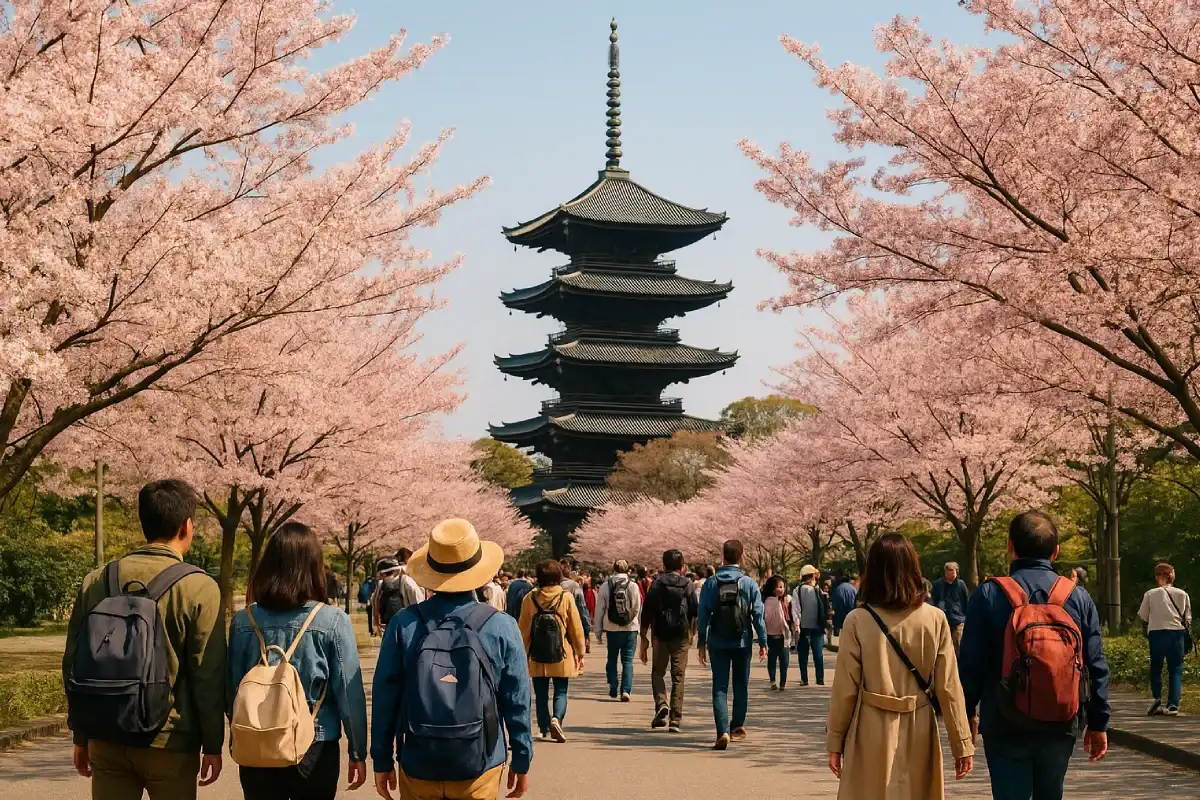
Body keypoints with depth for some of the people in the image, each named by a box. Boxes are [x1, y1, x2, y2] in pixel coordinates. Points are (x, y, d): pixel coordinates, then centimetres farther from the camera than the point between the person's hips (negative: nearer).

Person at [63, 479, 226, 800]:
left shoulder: (96, 581, 4)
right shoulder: (200, 588, -10)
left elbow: (73, 665, 8)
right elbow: (209, 676, -9)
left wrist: (81, 736, 17)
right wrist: (213, 745, 0)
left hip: (106, 739, 4)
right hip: (169, 742, -4)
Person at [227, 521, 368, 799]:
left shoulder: (243, 621, -5)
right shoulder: (332, 621, -12)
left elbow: (232, 690, 1)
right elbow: (349, 693, -10)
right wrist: (358, 753, 0)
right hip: (316, 750, -1)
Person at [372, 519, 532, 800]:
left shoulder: (404, 625, -7)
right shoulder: (501, 627, -8)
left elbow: (384, 697, -3)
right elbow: (517, 702, -3)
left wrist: (382, 761, 7)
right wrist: (521, 761, 9)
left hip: (418, 766, 1)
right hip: (478, 766, -1)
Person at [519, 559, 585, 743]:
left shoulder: (529, 598, -3)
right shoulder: (566, 597, -6)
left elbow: (523, 630, 2)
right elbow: (576, 628, -2)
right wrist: (580, 653, 8)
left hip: (537, 657, 1)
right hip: (561, 656, -1)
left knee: (541, 694, 12)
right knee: (560, 692, 6)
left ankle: (544, 728, 13)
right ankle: (556, 719, -17)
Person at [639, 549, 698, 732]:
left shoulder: (657, 583, 1)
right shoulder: (688, 585, 3)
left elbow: (647, 611, -2)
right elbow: (695, 612, 3)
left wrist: (644, 637, 3)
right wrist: (692, 634, 18)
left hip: (660, 635, 0)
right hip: (682, 636, 0)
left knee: (658, 672, 15)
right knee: (678, 677, 5)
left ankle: (661, 704, -10)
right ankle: (675, 720, 1)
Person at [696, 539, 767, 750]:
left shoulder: (711, 583, -3)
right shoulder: (749, 583, -4)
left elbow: (703, 615, -2)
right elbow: (758, 614, -4)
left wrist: (701, 643, 5)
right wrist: (763, 642, 3)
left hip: (718, 643, 0)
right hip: (742, 643, 1)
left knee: (720, 688, 0)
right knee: (741, 686, 17)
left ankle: (723, 731, -13)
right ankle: (738, 726, 26)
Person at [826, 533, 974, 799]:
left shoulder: (858, 621, -9)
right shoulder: (935, 619, -6)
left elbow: (845, 689, -6)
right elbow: (949, 688, -4)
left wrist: (835, 740, 5)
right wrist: (962, 744, 4)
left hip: (872, 732, -1)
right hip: (919, 731, 1)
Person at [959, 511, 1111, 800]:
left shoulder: (988, 595, -9)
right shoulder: (1079, 597, -2)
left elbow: (970, 664, -7)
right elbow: (1096, 667, 1)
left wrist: (967, 714, 6)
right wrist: (1098, 723, 10)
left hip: (1005, 725, -3)